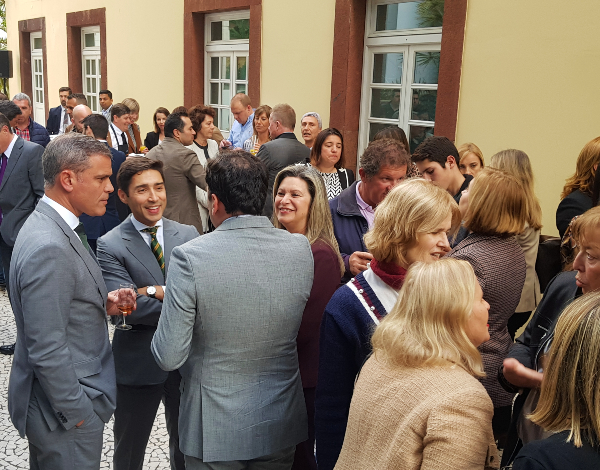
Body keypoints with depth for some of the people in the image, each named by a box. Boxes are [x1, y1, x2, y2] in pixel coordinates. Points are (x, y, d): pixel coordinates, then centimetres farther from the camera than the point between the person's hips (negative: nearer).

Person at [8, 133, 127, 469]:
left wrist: (103, 304, -3)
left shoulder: (51, 225, 3)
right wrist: (77, 413, -17)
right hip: (69, 415, -10)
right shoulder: (48, 248, -28)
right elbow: (47, 350, -26)